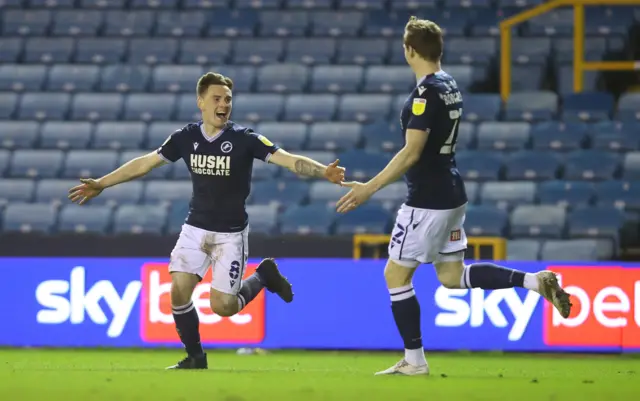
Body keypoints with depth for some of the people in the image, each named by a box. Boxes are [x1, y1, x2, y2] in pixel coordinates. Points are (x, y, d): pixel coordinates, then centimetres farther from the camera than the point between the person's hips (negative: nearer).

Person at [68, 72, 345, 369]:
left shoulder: (244, 139, -15)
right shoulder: (186, 138, -5)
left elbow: (290, 160, -23)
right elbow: (144, 164, 6)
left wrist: (324, 172, -41)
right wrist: (100, 185, 9)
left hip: (231, 233, -3)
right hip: (195, 229, 3)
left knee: (222, 306, -9)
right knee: (179, 292, -12)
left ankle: (263, 276, 20)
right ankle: (195, 357, 8)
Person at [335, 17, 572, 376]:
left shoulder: (426, 92, -19)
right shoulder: (450, 85, 9)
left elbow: (411, 154, -22)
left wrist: (370, 188, -20)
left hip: (428, 199, -9)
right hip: (452, 193, 9)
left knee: (396, 275, 3)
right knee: (452, 276, 16)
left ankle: (415, 360, 8)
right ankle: (536, 281, 5)